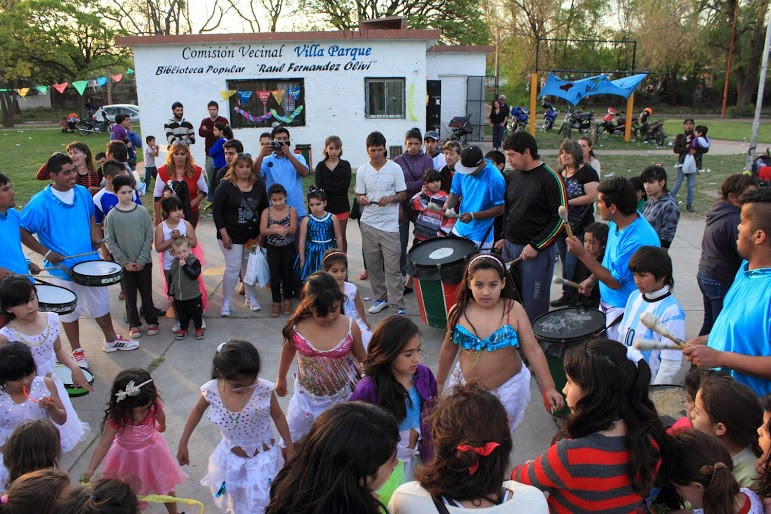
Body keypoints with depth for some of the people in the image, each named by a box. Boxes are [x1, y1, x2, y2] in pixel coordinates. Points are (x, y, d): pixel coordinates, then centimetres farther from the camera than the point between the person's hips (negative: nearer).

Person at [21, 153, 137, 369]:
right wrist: (45, 252, -15)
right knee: (69, 311, 13)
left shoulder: (82, 192, -3)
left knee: (101, 304, 18)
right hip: (62, 267, -4)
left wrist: (94, 235, 1)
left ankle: (111, 340, 37)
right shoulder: (40, 202, -18)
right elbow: (22, 231, -11)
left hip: (90, 261, 4)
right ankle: (76, 351, 31)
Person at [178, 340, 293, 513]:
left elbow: (278, 416, -10)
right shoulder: (212, 390, -23)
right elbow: (198, 411, 0)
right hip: (231, 458, 2)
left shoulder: (264, 390, -29)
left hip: (262, 459, -2)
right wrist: (183, 444, 6)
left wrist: (290, 449, -1)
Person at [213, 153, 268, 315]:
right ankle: (226, 302, 11)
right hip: (231, 236, -4)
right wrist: (224, 235, -13)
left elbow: (265, 209, 9)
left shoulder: (259, 185, 3)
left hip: (253, 236, 4)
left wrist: (261, 233, 5)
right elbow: (217, 212, -9)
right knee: (233, 267, -3)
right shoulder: (225, 186, -9)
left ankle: (251, 297, 29)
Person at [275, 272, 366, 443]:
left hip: (341, 396, -1)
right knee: (290, 441, 19)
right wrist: (281, 378, 16)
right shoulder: (297, 327, -18)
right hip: (307, 395, 1)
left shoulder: (350, 327, -18)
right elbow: (288, 350, 3)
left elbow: (362, 358, -2)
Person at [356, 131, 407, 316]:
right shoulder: (362, 171, 5)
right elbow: (359, 195, 11)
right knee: (373, 264, 11)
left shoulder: (395, 168, -1)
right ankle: (380, 297, 27)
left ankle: (398, 305, 2)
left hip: (389, 225, -3)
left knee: (392, 267, -4)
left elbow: (403, 195, 3)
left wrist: (391, 198, -17)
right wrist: (361, 199, -13)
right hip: (368, 223, 3)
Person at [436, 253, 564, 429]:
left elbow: (533, 350, -11)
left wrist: (548, 387, -16)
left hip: (508, 388, -1)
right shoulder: (458, 312, -9)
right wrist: (439, 382, 14)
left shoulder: (514, 310, -15)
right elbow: (448, 350, 5)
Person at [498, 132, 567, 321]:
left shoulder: (550, 178, -12)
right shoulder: (512, 177, 10)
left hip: (538, 251, -7)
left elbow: (560, 218, -14)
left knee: (533, 306, 2)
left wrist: (536, 246, -16)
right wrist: (505, 237, 13)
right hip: (510, 247, 7)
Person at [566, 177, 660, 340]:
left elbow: (614, 281, -25)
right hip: (605, 304, 9)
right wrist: (591, 280, 5)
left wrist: (582, 254, -25)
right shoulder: (616, 223, -2)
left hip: (623, 312, -9)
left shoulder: (638, 240, -31)